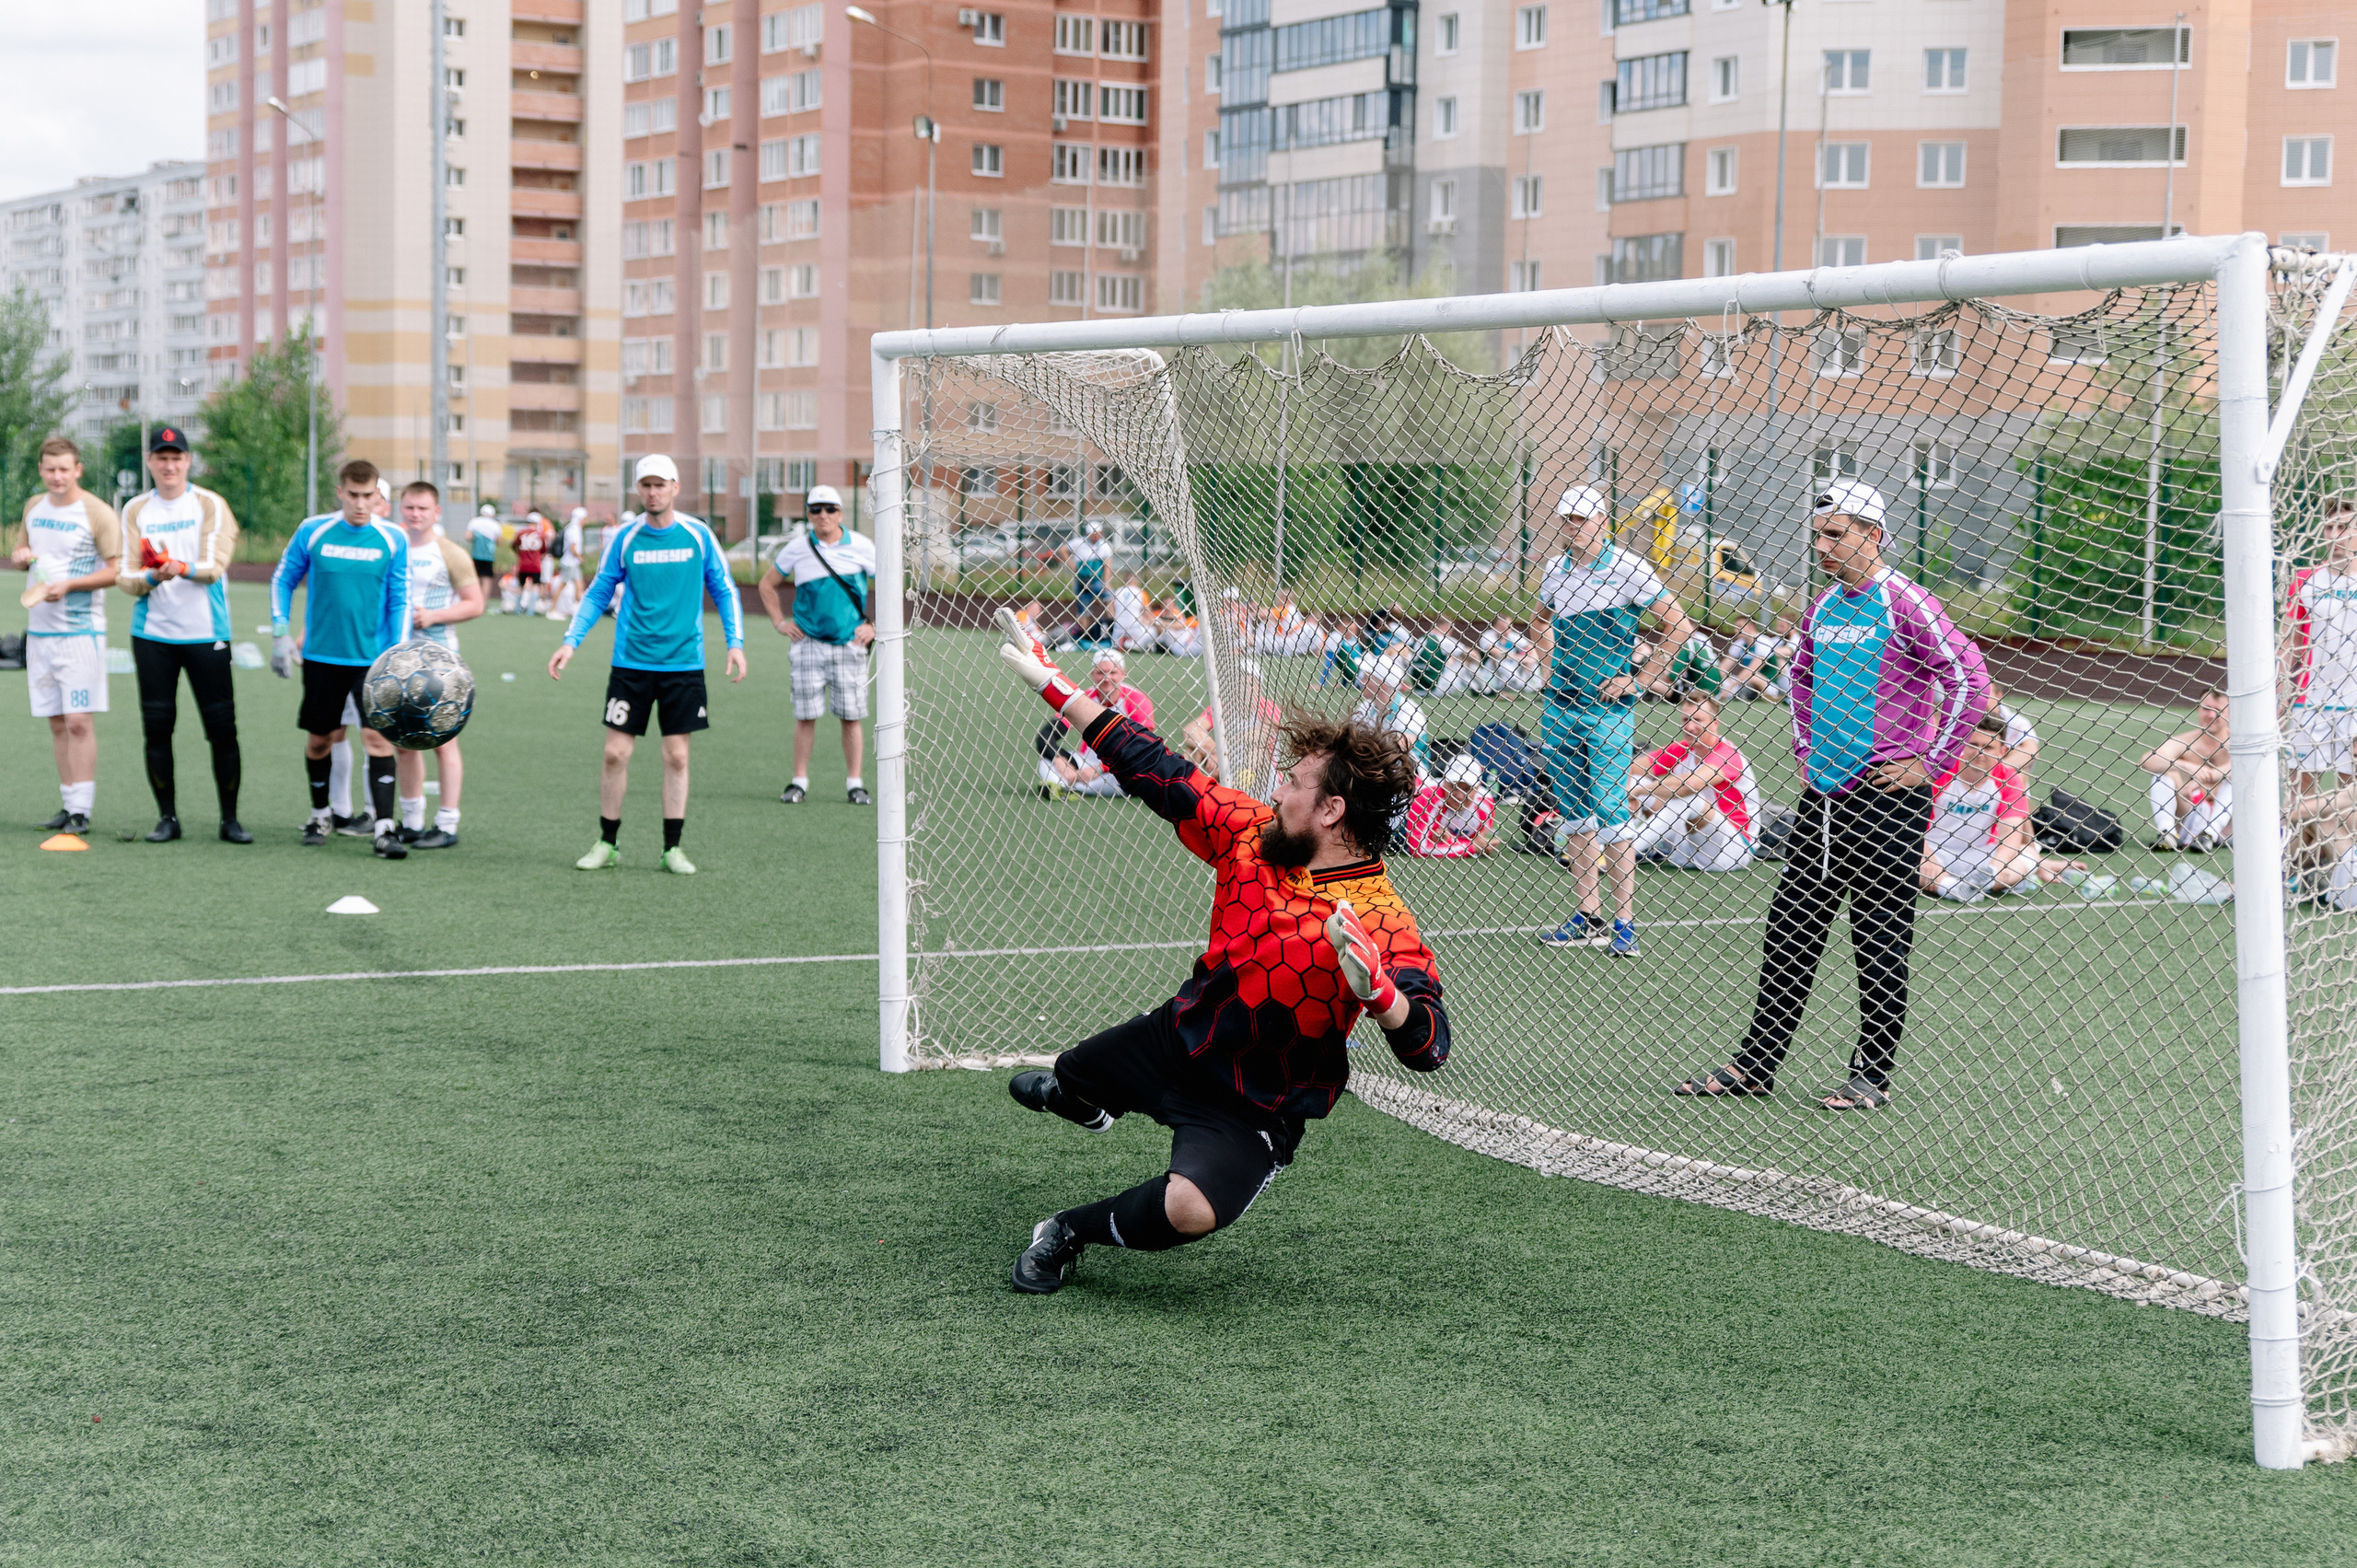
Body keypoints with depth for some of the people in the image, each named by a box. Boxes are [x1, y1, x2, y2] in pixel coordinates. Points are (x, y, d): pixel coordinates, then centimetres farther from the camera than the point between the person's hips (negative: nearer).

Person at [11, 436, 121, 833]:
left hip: (80, 631, -6)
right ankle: (69, 803, 14)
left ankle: (81, 810, -9)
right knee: (56, 722, 8)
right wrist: (20, 557, 0)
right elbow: (20, 555, 24)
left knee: (78, 721, -10)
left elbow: (116, 570, -8)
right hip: (39, 629, 6)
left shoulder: (98, 513, -7)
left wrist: (68, 585, -19)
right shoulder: (34, 507, 12)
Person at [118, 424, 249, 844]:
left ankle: (230, 819, 6)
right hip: (152, 633, 2)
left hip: (206, 633, -2)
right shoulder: (135, 510, 8)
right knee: (156, 726, 3)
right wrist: (151, 577, -20)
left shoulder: (210, 505, 0)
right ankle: (167, 817, 14)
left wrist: (184, 568, -32)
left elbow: (215, 566, -12)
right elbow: (125, 577, 2)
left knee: (222, 727, -3)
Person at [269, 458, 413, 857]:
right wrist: (280, 633, 1)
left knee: (378, 735, -12)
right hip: (321, 656, 1)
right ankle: (321, 814, 32)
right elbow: (282, 580, 8)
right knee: (319, 739, 10)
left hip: (373, 658, -1)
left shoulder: (393, 539, -2)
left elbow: (399, 602, 2)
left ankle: (385, 827, -11)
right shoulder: (312, 532, -2)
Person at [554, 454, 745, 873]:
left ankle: (673, 847, 11)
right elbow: (597, 593, 9)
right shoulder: (626, 539, 1)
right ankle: (608, 842, 13)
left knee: (677, 756, 2)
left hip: (683, 664, 0)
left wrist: (735, 641, -3)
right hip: (632, 662, 1)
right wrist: (570, 641, -1)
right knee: (616, 753, -1)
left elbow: (724, 590, 8)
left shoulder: (698, 535, 0)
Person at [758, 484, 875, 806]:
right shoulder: (797, 547, 3)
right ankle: (799, 782, 7)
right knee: (805, 715, -1)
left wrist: (874, 626, 3)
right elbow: (767, 585, 17)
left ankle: (855, 783, 7)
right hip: (809, 643, 0)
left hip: (850, 643, 0)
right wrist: (780, 623, 9)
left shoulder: (861, 546, 1)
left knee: (851, 716, 0)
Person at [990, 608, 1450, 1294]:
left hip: (1256, 1107, -6)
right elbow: (1157, 773, -3)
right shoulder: (1249, 832, -11)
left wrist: (1375, 989, -56)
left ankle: (1071, 1234, -1)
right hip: (1177, 1038, 6)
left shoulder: (1380, 924, -29)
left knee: (1189, 1209, -32)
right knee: (1068, 1083, 31)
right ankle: (1081, 1100, 72)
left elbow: (1427, 1049, -36)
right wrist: (1052, 683, -1)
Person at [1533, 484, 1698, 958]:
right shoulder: (1555, 570, 9)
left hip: (1609, 710, -6)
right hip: (1560, 707, 6)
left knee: (1609, 812, -10)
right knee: (1573, 812, 7)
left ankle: (1625, 921, -4)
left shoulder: (1628, 569, -9)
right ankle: (1588, 918, 14)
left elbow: (1679, 626, -7)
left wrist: (1639, 677, -9)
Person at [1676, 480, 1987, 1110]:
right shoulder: (1822, 608, 12)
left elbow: (1971, 680, -13)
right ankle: (1755, 1063, 15)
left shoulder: (1905, 604, -11)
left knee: (1881, 940, 0)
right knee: (1789, 928, 9)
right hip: (1822, 793, 7)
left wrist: (1931, 763, -12)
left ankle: (1873, 1075, 9)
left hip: (1886, 795, -7)